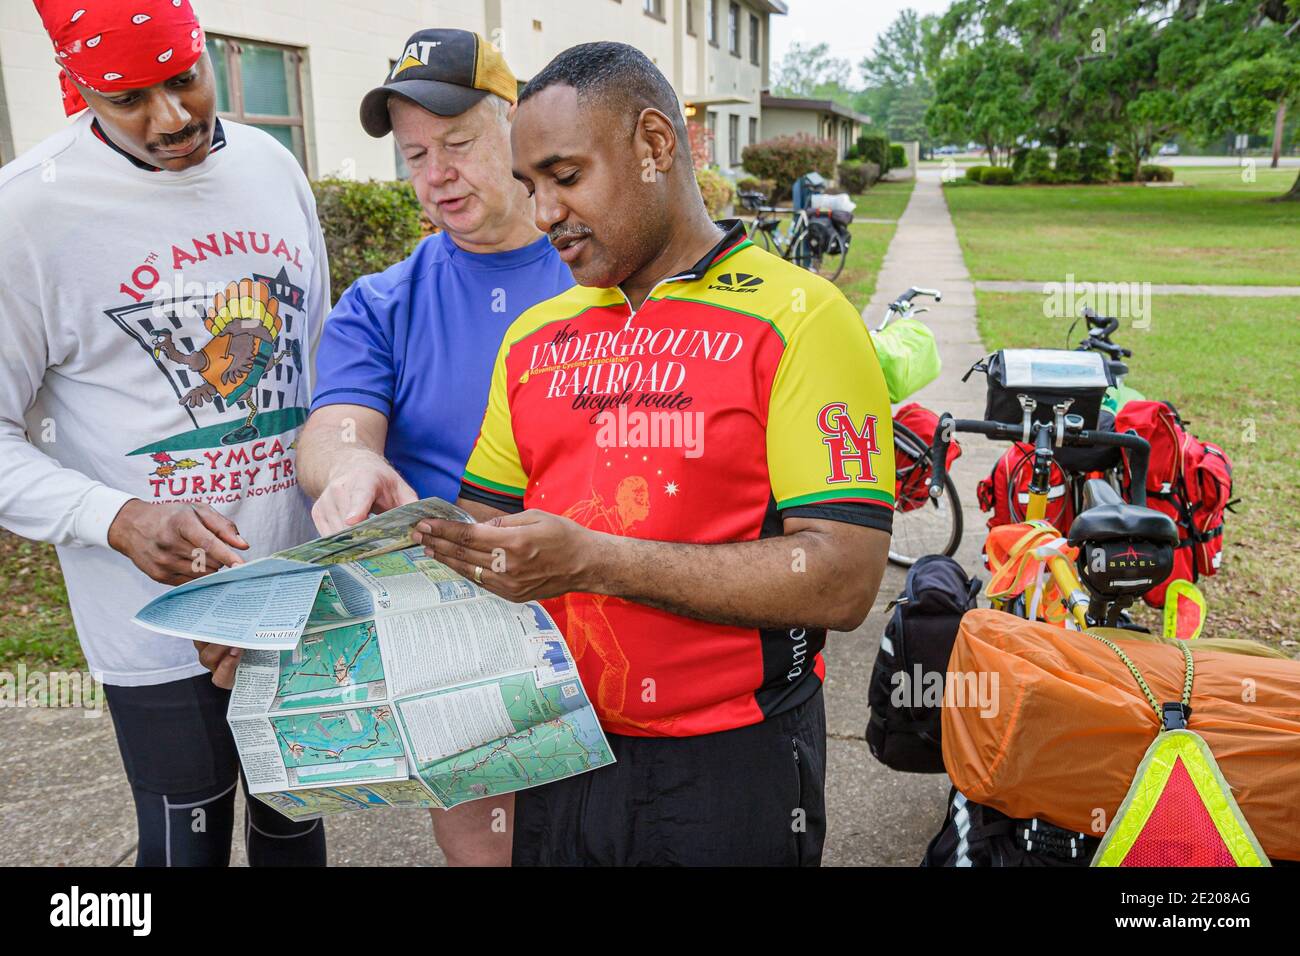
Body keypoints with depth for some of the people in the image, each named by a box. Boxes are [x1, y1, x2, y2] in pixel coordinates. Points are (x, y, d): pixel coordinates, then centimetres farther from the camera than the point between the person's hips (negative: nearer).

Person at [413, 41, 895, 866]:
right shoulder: (535, 338, 9)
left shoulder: (798, 318, -11)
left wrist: (593, 559, -24)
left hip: (725, 769, -5)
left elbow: (843, 580, -19)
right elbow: (483, 525, 13)